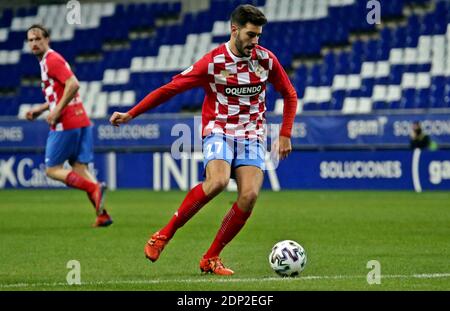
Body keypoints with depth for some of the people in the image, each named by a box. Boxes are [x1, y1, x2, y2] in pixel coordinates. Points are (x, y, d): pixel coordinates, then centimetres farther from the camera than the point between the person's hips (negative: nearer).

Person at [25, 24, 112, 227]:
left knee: (52, 169, -1)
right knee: (80, 168, 6)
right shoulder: (47, 61, 19)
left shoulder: (52, 60, -10)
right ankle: (102, 215, -2)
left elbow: (73, 84, -23)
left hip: (66, 124, -9)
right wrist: (40, 109, 24)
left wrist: (57, 111, -20)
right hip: (81, 121, 9)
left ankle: (94, 188, -18)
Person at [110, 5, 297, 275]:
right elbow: (170, 89, -5)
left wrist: (285, 135, 6)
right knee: (218, 181, -32)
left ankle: (211, 258, -6)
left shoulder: (265, 59, 0)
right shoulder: (212, 62, -9)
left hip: (252, 136, 3)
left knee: (250, 194, -20)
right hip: (219, 131, -3)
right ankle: (164, 235, -18)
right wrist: (130, 115, -8)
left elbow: (289, 95, 15)